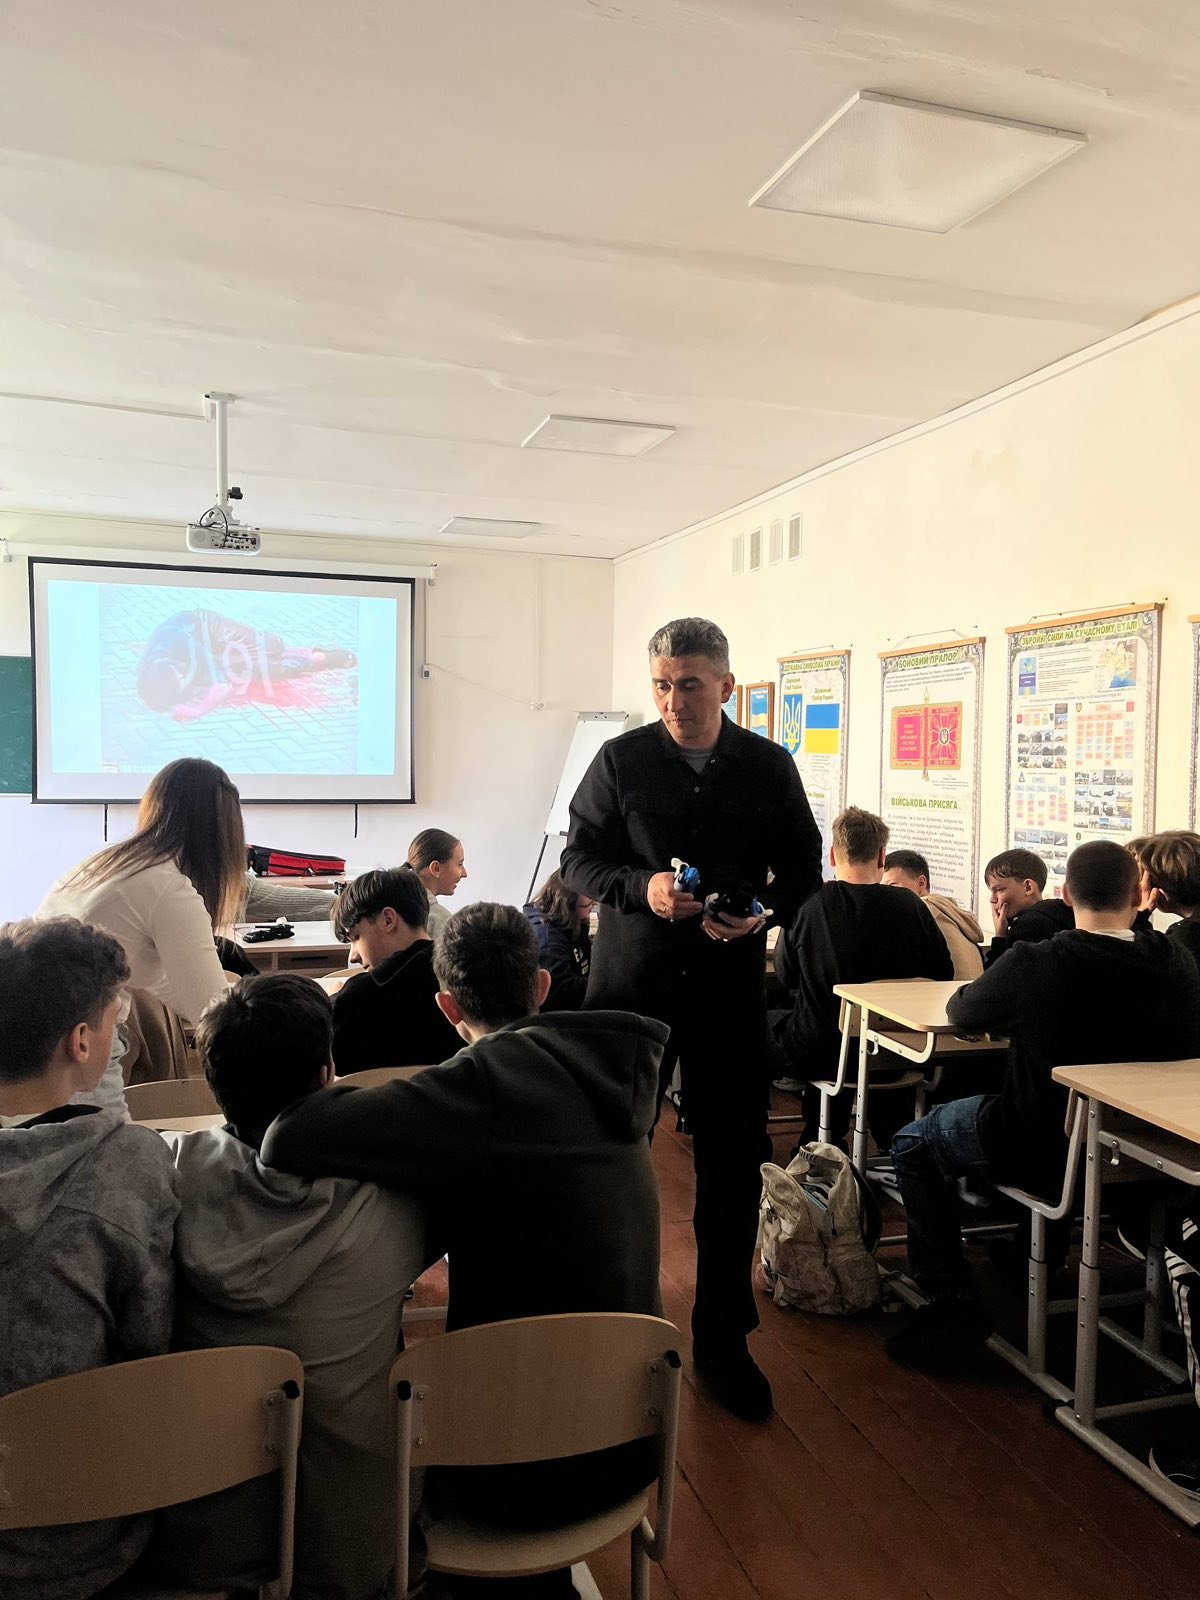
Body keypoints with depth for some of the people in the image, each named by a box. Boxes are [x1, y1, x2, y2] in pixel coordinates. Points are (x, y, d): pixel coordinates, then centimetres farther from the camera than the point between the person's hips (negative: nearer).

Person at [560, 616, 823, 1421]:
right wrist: (640, 888, -17)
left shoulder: (769, 767, 3)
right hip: (629, 980, 0)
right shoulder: (621, 760, -1)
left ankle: (722, 1338, 24)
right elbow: (579, 857, 2)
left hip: (729, 985, 1)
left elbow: (803, 867, 9)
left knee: (733, 1164, 6)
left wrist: (763, 914, -12)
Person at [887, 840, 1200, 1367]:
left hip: (1044, 1152, -5)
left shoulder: (1035, 965, -26)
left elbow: (961, 1013, -8)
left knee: (913, 1144, 16)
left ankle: (950, 1303, 10)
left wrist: (1015, 1015, 13)